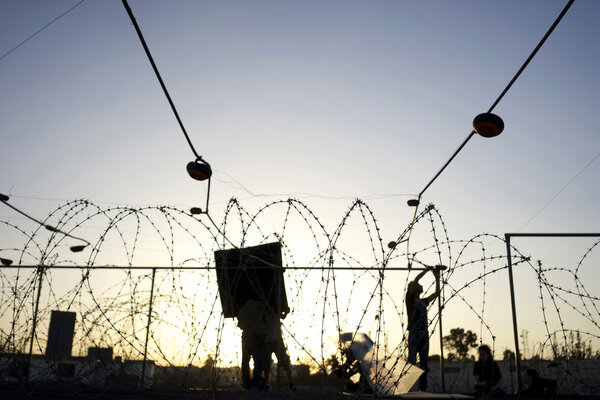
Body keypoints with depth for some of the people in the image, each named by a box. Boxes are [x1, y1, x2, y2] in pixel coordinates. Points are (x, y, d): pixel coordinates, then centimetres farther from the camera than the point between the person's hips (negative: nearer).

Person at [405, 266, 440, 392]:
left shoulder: (423, 301, 21)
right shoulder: (410, 297, 3)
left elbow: (436, 293, 24)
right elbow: (415, 280, -9)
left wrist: (437, 277, 20)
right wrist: (427, 270, 0)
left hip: (424, 334, 7)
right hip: (414, 334, -7)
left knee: (424, 364, 6)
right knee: (412, 362, -10)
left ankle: (423, 388, 11)